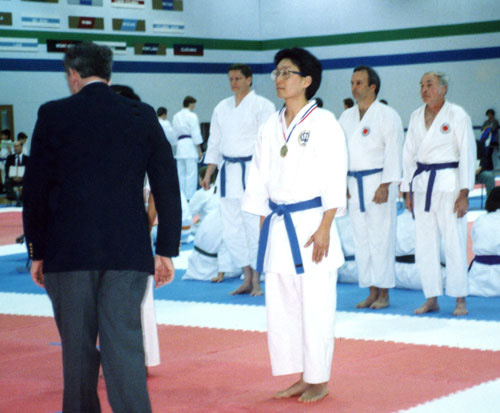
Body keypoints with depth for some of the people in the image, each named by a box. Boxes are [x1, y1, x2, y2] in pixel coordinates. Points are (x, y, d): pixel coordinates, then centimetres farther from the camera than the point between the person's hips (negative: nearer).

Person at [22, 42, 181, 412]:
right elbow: (168, 187, 5)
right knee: (124, 343, 1)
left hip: (68, 251, -1)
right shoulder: (142, 116, 5)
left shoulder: (53, 115, -2)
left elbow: (36, 188, 0)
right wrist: (166, 250, 11)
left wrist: (37, 252, 8)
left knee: (78, 345, 12)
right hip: (128, 252, 1)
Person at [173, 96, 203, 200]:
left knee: (181, 174, 10)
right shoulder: (192, 116, -7)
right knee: (191, 174, -7)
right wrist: (199, 150, -4)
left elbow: (175, 133, 14)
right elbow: (196, 134, -9)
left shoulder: (176, 116, 12)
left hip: (179, 145, 7)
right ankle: (190, 198, -11)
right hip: (190, 145, -7)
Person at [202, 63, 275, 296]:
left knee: (254, 226, -8)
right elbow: (214, 143, 20)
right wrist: (208, 174, 14)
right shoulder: (222, 108, 15)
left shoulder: (261, 106, -3)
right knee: (231, 228, 6)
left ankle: (257, 281, 2)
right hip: (229, 172, 6)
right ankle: (247, 279, 18)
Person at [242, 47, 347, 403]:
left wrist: (325, 228, -14)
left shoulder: (323, 123, -6)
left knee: (316, 306, -2)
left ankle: (319, 380, 11)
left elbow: (334, 177, -9)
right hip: (278, 227, 6)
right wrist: (265, 226, 11)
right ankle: (300, 377, 21)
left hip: (311, 224, -6)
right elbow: (259, 179, 15)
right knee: (280, 305, 9)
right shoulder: (271, 127, 12)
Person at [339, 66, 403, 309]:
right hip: (354, 185, 6)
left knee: (381, 238, -5)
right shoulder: (346, 117, 14)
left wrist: (385, 186, -15)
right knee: (361, 239, 7)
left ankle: (384, 293, 2)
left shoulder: (387, 116, -5)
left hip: (378, 182, -6)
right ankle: (371, 291, 15)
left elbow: (393, 152, -9)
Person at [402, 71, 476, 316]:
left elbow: (468, 154, -7)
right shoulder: (416, 117, 11)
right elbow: (408, 154, 16)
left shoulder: (457, 116, -5)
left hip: (449, 183, -5)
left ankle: (460, 300, 4)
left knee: (454, 243, -5)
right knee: (424, 244, 5)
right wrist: (408, 192, 12)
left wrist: (464, 193, -13)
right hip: (422, 185, 5)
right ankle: (431, 299, 14)